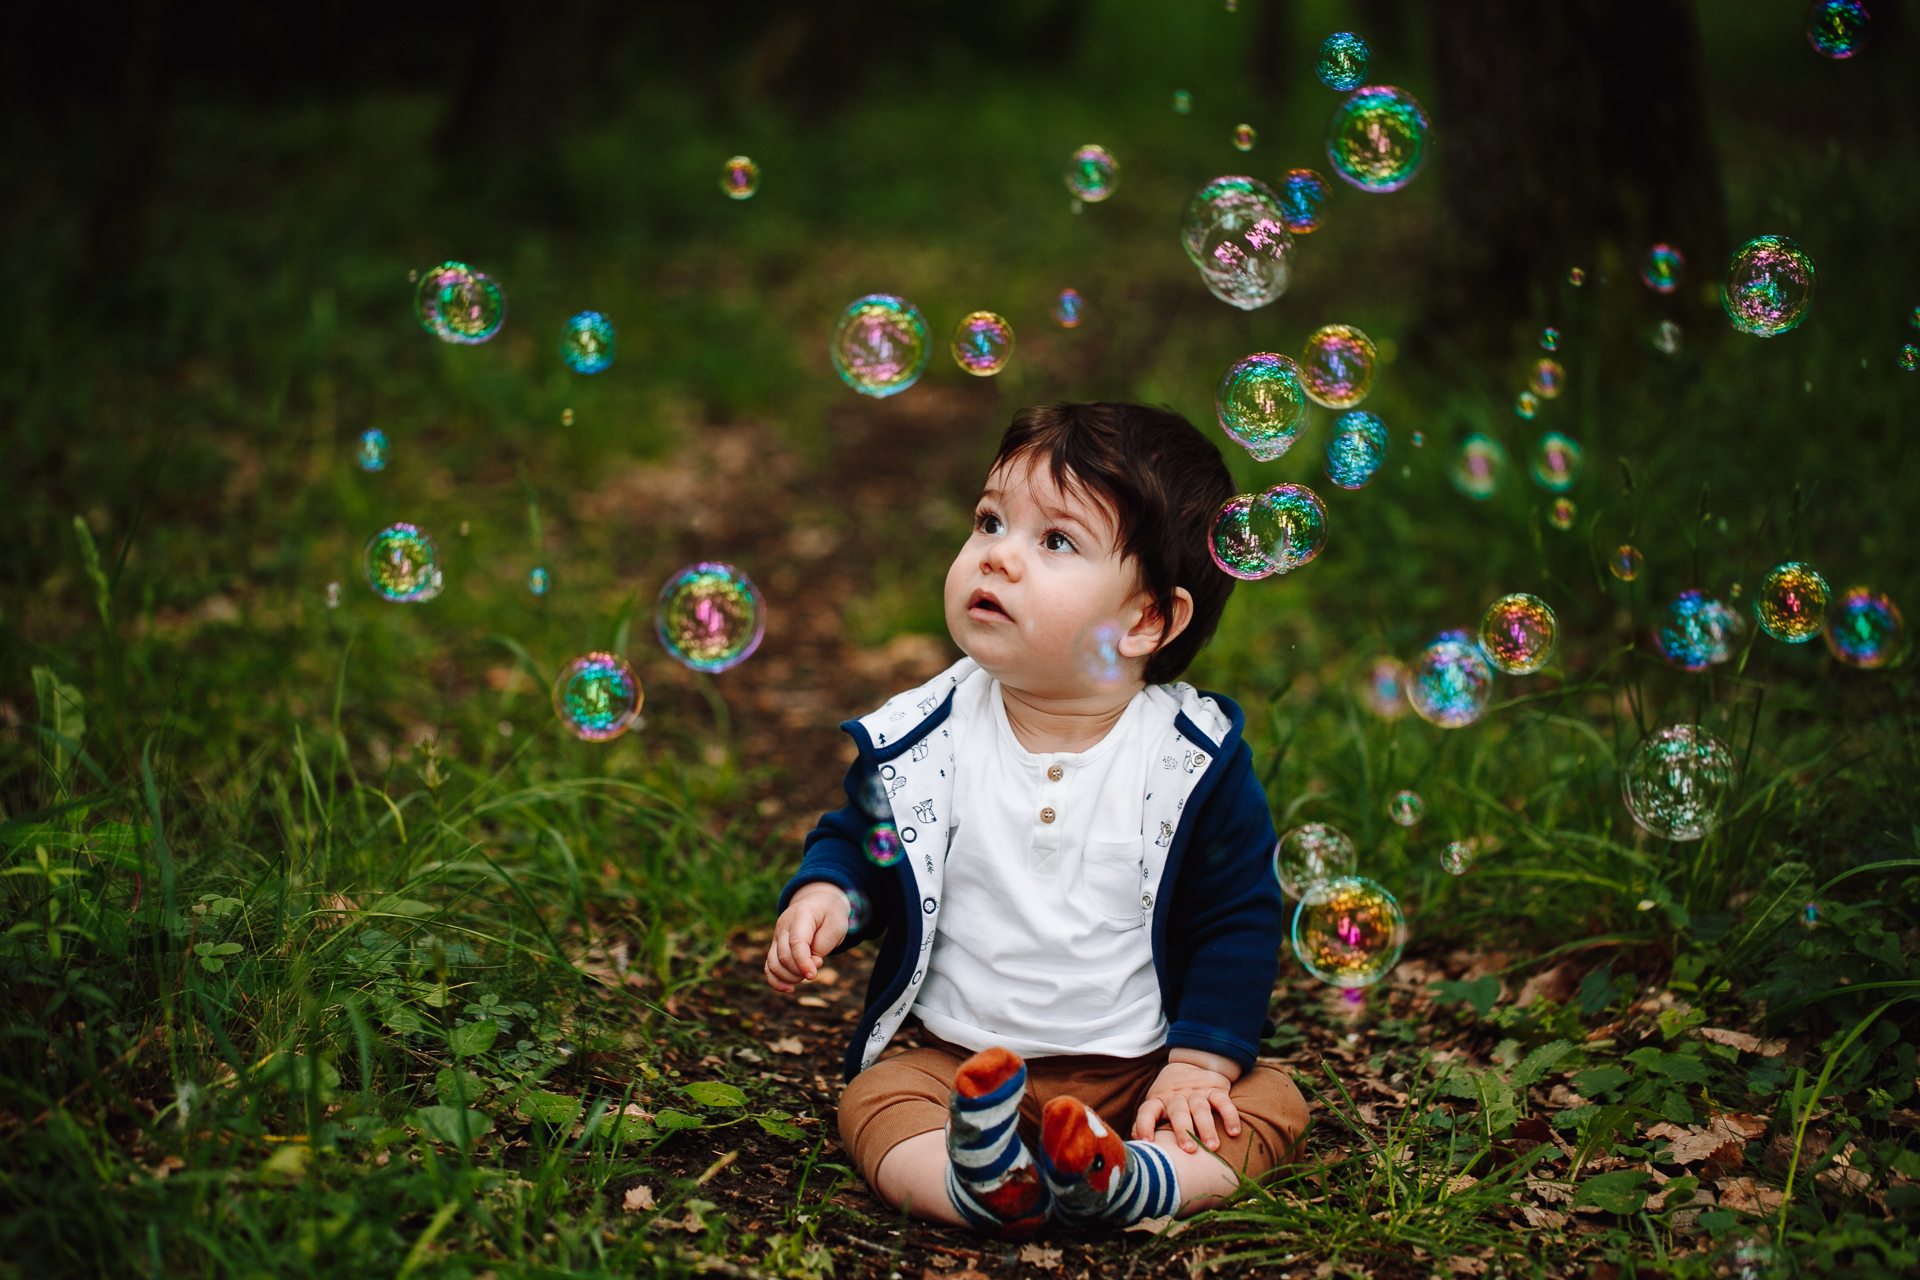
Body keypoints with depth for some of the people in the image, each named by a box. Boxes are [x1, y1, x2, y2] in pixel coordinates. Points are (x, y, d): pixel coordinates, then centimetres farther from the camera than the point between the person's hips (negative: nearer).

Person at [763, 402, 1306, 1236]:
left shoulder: (1195, 756, -9)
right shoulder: (925, 738, -5)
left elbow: (1239, 918, -3)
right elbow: (859, 838, 11)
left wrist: (1199, 1063, -10)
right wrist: (826, 892, -11)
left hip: (1138, 1065, -1)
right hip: (960, 1063, 1)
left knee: (1272, 1105, -19)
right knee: (874, 1100, -22)